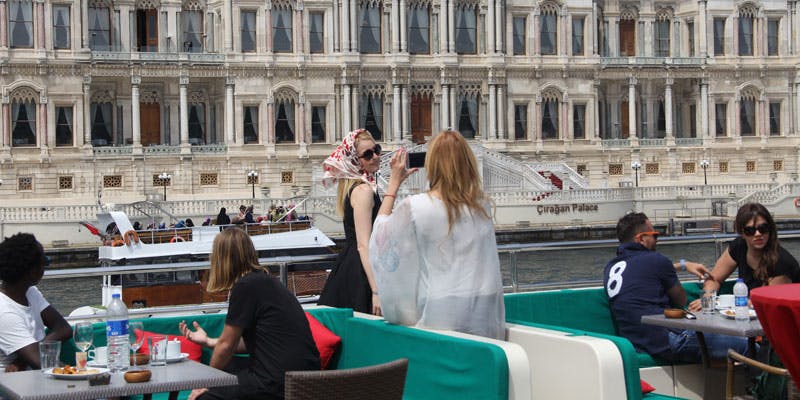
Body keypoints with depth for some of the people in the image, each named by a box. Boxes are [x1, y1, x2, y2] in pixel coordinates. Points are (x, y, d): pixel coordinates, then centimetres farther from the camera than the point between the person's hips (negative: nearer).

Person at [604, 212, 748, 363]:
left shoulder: (610, 267, 16)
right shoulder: (654, 260, -6)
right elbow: (681, 301, 9)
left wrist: (682, 264, 39)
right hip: (665, 340, -8)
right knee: (745, 345, -4)